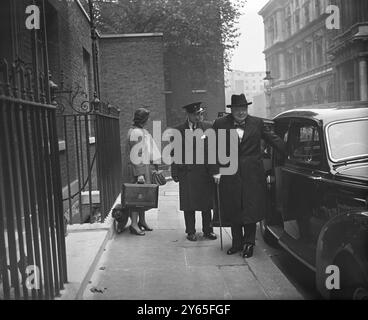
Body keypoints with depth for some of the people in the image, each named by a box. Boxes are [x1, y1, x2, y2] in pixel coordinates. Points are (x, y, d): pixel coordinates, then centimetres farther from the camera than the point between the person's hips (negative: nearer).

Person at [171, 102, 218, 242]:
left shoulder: (208, 127, 6)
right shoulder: (179, 130, 3)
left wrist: (214, 170, -5)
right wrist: (175, 173, -2)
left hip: (206, 171, 1)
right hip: (187, 173, -1)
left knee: (207, 203, 9)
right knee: (188, 205, 6)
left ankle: (208, 230, 22)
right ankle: (191, 231, 19)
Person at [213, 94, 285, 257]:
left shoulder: (257, 123, 5)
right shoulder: (220, 124, 3)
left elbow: (273, 139, 8)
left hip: (253, 176, 0)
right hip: (230, 176, 1)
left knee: (251, 210, 1)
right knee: (233, 211, 9)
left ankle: (249, 243, 14)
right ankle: (237, 243, 23)